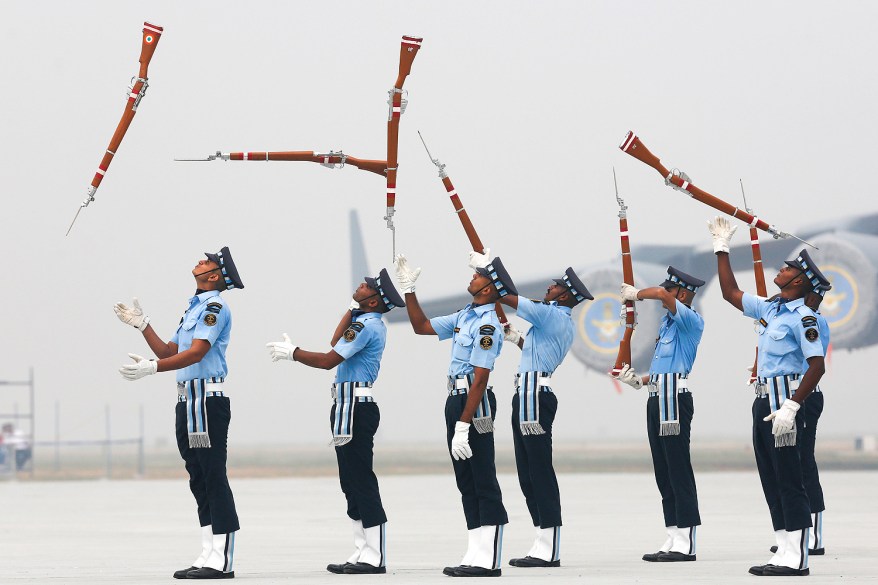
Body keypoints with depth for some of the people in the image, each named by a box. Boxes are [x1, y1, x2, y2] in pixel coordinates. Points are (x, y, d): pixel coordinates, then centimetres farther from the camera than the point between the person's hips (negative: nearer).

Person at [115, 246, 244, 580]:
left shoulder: (215, 307, -9)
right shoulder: (193, 308, 21)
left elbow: (196, 353, -20)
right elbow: (170, 353, 21)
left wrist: (152, 368, -27)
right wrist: (142, 326, 14)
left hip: (208, 400, -10)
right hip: (188, 402, 10)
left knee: (214, 478, -11)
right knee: (199, 480, 10)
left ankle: (222, 561, -13)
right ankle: (208, 557, 12)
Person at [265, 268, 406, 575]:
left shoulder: (366, 326, -15)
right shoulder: (372, 324, 16)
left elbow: (328, 360, -18)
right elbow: (337, 342, 26)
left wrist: (293, 352, -6)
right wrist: (352, 309, 19)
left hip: (355, 408, -11)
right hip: (349, 406, 11)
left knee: (361, 482, -10)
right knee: (354, 483, 12)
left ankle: (375, 557, -10)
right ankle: (362, 554, 14)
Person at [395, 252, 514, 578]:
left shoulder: (488, 325, -15)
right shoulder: (465, 316, 13)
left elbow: (480, 379, -20)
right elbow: (421, 327, 26)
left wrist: (463, 426, -24)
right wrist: (407, 289, 19)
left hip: (475, 404, -10)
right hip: (455, 400, 10)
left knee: (484, 483, -8)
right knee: (466, 482, 10)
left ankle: (488, 561, -10)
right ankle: (476, 556, 13)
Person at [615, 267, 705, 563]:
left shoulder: (692, 322, -9)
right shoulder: (667, 323, 20)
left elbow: (661, 295, -26)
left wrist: (636, 294, -9)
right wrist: (639, 381, 14)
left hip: (674, 399, -10)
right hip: (657, 399, 10)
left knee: (678, 470, -10)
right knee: (663, 472, 10)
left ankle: (685, 544, -10)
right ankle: (673, 540, 13)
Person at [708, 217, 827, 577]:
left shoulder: (803, 317, -12)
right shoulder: (769, 309, 14)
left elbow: (817, 366, -18)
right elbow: (730, 293, 26)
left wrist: (792, 406, -24)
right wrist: (721, 249, 24)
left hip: (783, 400, -9)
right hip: (763, 399, 9)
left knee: (788, 480, -10)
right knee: (770, 480, 10)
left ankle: (796, 558, -10)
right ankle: (785, 553, 13)